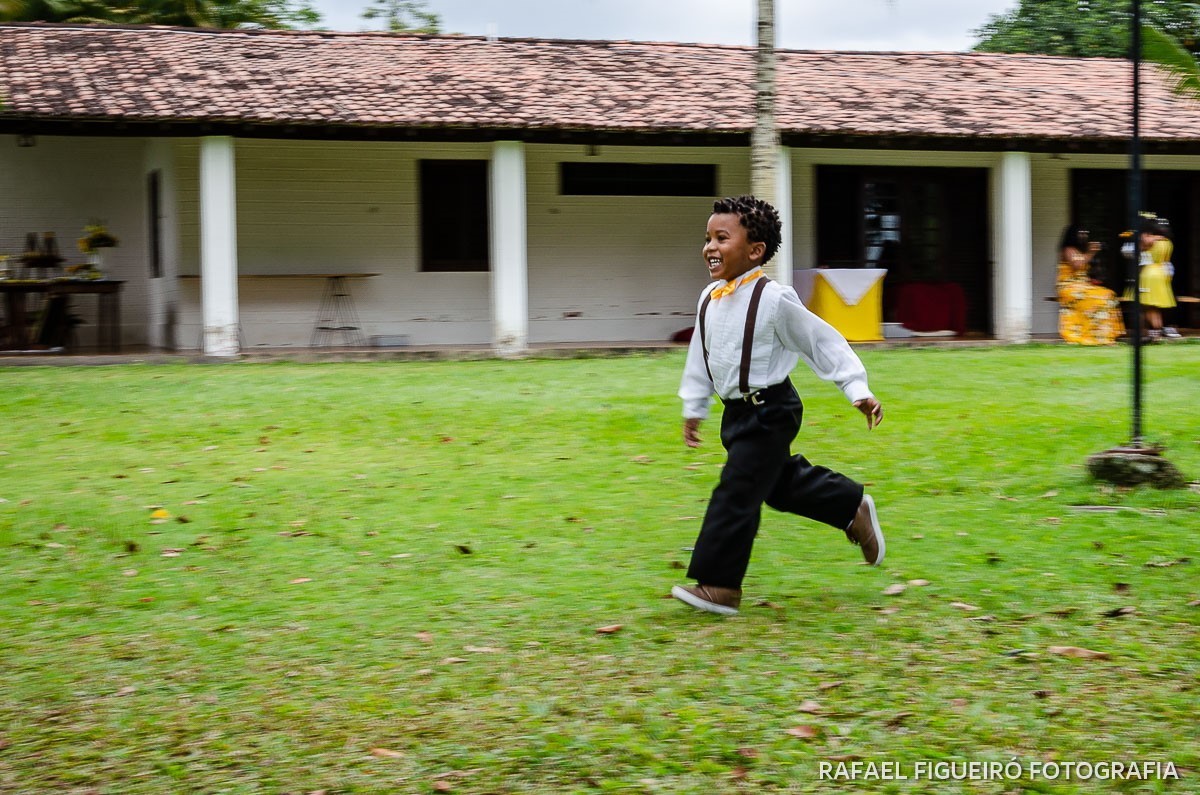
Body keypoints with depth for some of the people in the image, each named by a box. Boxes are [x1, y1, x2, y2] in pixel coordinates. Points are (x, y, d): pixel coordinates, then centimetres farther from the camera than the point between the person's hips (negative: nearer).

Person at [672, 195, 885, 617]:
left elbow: (822, 341, -13)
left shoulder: (773, 300, -18)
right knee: (780, 484, 19)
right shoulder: (709, 299, 4)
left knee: (736, 494, -11)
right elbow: (700, 356, 17)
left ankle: (718, 586, -7)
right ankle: (853, 507, 40)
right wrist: (693, 407, 22)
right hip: (737, 412, 8)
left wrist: (858, 390, -14)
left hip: (769, 411, -8)